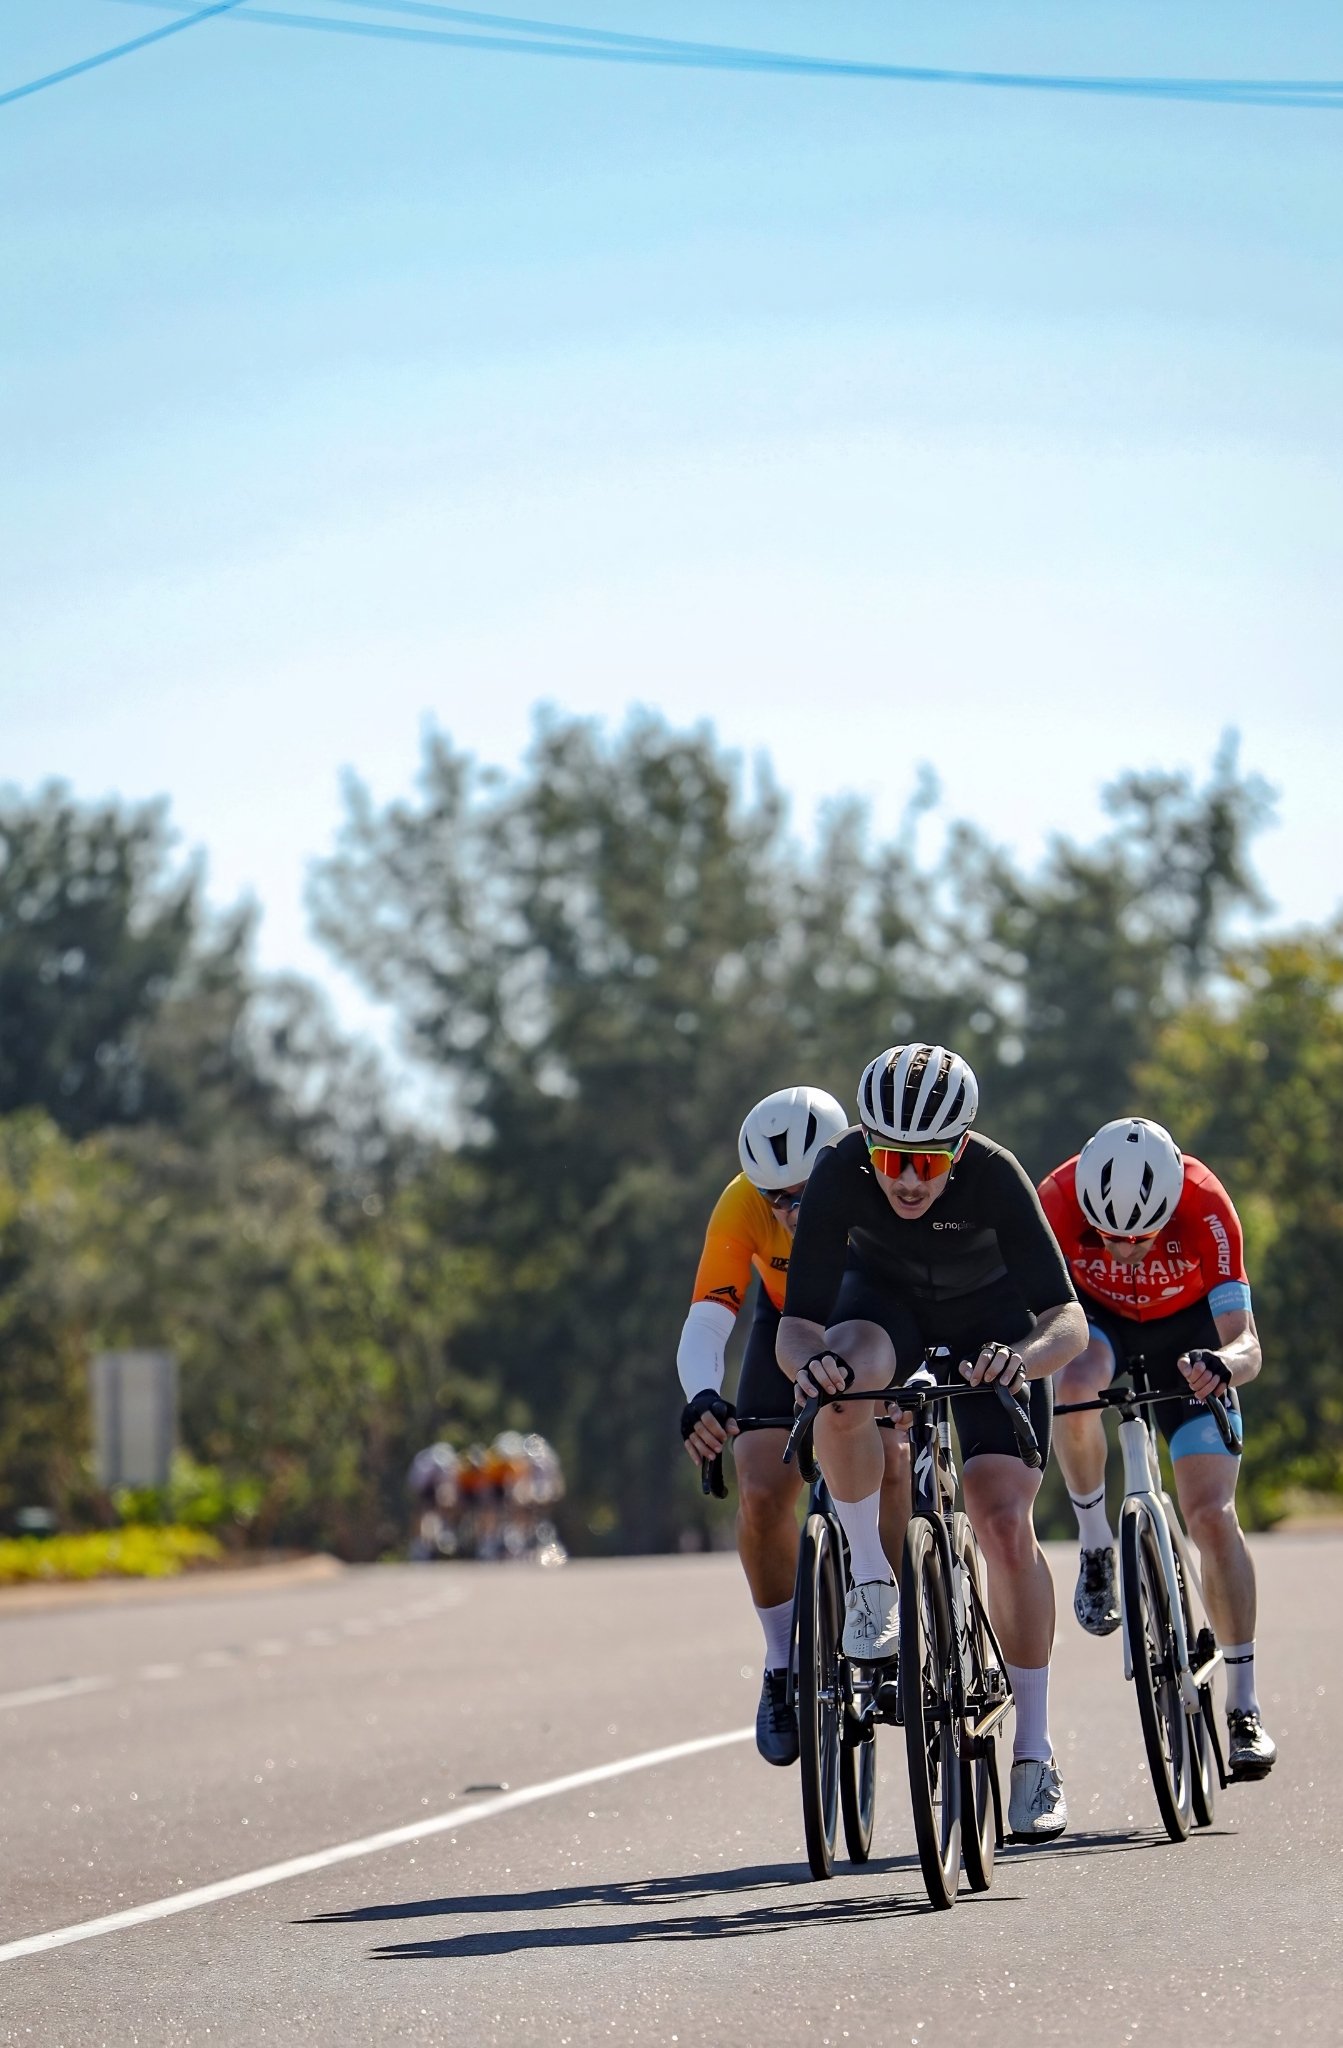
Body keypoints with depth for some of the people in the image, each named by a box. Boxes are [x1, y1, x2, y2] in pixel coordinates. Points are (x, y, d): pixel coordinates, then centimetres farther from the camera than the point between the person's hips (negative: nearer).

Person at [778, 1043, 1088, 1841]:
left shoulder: (995, 1176, -35)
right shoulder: (840, 1176, -32)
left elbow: (1068, 1318, -38)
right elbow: (797, 1324, -31)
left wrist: (1024, 1357, -59)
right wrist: (809, 1358, -54)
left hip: (990, 1317, -1)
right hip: (884, 1297, 1)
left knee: (1006, 1525, -14)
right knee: (845, 1390, -36)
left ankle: (1036, 1757, -2)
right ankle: (870, 1583, -15)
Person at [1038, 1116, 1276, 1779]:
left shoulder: (1205, 1208, -34)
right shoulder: (1058, 1199, -31)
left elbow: (1246, 1343, -35)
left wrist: (1223, 1364, -57)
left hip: (1186, 1332, -1)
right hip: (1097, 1320, 1)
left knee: (1211, 1514, -14)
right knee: (1073, 1383, -37)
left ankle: (1244, 1707, -5)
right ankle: (1095, 1546, -13)